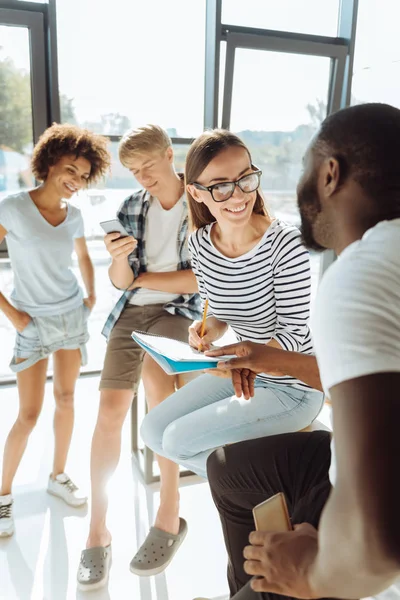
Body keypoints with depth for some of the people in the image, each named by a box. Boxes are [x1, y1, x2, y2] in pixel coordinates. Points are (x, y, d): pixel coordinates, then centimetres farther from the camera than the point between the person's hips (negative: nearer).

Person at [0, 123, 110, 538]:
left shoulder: (74, 215, 2)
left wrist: (92, 296, 7)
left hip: (72, 317, 5)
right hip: (33, 323, -4)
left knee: (66, 398, 12)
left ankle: (58, 476, 30)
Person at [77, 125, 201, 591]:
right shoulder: (130, 208, 8)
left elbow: (203, 278, -7)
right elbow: (120, 282, 7)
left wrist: (140, 278, -2)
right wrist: (119, 259, -17)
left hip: (179, 309, -3)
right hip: (131, 312, 4)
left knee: (154, 377, -32)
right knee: (109, 412, -7)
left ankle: (168, 512, -14)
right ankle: (97, 531, 8)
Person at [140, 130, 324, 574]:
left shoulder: (287, 245, -26)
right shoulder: (200, 243, -7)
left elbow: (294, 335, -21)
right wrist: (206, 330, -14)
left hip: (292, 387, -7)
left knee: (180, 439, -16)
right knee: (154, 430, 3)